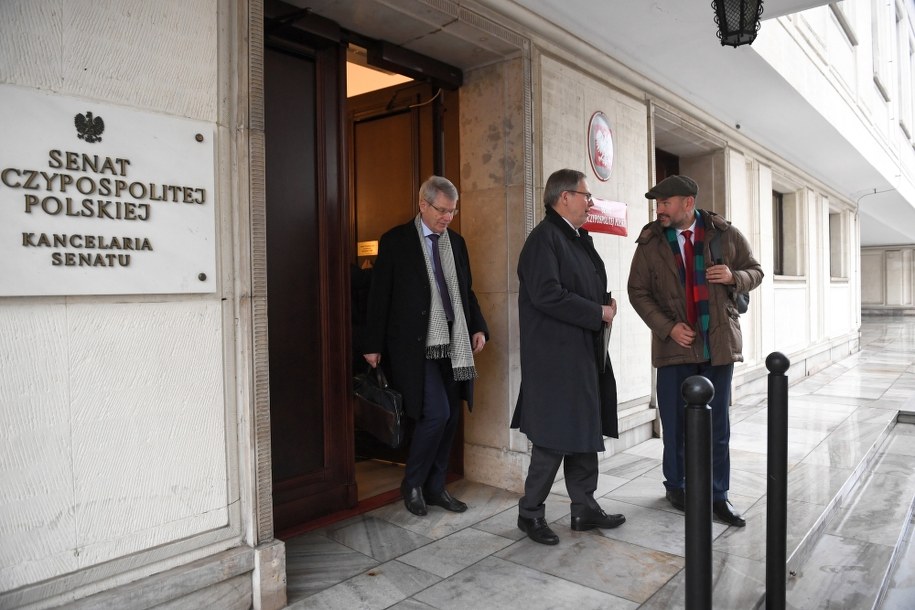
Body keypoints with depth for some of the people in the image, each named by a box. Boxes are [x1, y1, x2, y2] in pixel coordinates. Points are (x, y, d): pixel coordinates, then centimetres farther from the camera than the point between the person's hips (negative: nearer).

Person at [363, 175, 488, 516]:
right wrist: (373, 345, -4)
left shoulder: (456, 242, 12)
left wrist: (478, 328, 4)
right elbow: (379, 296, -3)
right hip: (415, 346, -6)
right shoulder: (396, 241, -4)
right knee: (436, 413, -12)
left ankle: (434, 488, 26)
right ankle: (412, 484, 13)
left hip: (452, 346, 6)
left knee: (450, 416, 8)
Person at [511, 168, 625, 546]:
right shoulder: (545, 237, -13)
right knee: (555, 439, -2)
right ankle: (530, 512, 15)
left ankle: (585, 509, 27)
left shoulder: (579, 239, 17)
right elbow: (547, 295, -23)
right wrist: (598, 313, -16)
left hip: (585, 356, 10)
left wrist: (606, 301, 4)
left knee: (584, 434, 15)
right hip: (556, 357, -9)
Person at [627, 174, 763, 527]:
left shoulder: (725, 235, 2)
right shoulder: (650, 243, 0)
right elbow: (638, 292, 1)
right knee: (675, 423, 8)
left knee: (717, 424, 7)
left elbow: (755, 271, 12)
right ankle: (676, 485, 27)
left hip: (719, 342, 1)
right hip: (675, 344, 0)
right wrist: (668, 327, -11)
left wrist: (734, 277, -13)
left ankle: (717, 495, 21)